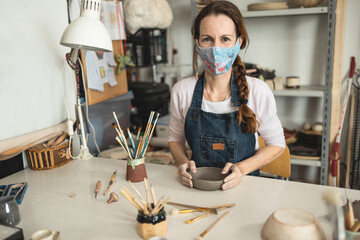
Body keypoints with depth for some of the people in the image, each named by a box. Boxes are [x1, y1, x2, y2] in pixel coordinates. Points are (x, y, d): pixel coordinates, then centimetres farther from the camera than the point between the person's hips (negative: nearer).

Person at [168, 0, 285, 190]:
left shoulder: (258, 91, -10)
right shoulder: (182, 90, -4)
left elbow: (277, 143, 3)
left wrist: (242, 168, -12)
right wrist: (183, 162, -9)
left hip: (244, 185, -1)